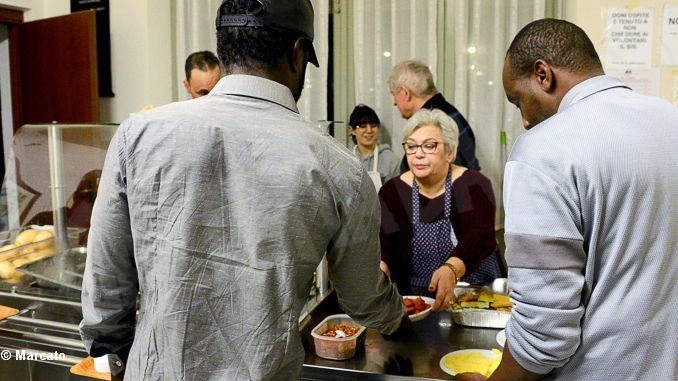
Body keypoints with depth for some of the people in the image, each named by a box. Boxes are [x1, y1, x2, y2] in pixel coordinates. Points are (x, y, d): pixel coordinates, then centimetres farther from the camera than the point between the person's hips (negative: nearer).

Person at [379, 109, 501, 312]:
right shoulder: (392, 191, 0)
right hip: (416, 302, 2)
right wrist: (378, 271, -31)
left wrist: (451, 270, -41)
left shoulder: (473, 185, -7)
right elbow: (384, 247, -8)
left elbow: (480, 236, -22)